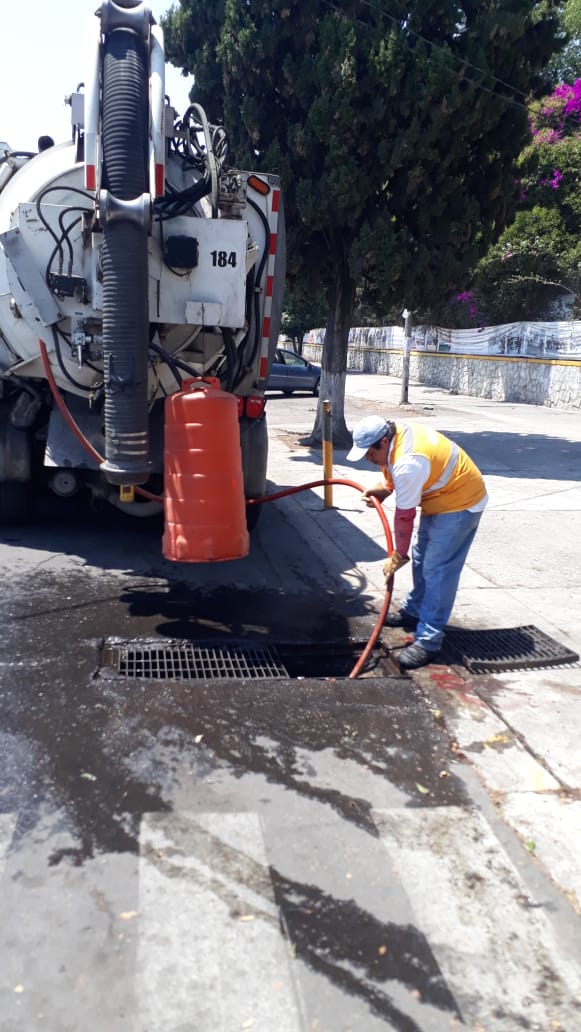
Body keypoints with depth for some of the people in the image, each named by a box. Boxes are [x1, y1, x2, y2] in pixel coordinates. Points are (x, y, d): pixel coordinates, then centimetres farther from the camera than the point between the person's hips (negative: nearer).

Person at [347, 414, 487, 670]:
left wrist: (398, 555, -14)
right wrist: (381, 488, -3)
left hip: (459, 503, -11)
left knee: (437, 570, -14)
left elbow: (404, 516, -24)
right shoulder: (397, 432, -5)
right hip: (441, 498, 11)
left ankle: (428, 641, -11)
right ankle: (412, 611, 37)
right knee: (421, 560, 20)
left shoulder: (408, 463, -33)